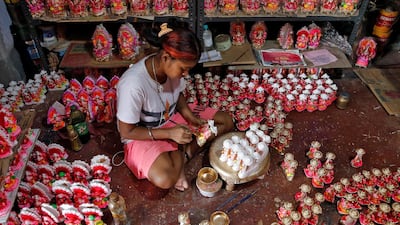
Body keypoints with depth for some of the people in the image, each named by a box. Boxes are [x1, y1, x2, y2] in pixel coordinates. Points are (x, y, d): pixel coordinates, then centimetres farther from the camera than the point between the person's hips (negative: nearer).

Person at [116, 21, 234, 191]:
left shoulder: (173, 67, -15)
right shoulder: (133, 85, -33)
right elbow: (127, 132, -21)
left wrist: (192, 118, -11)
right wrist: (169, 133, -26)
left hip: (172, 118, 7)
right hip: (142, 136, -6)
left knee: (226, 121, 0)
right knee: (165, 179, -35)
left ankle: (182, 154, -7)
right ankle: (180, 155, -3)